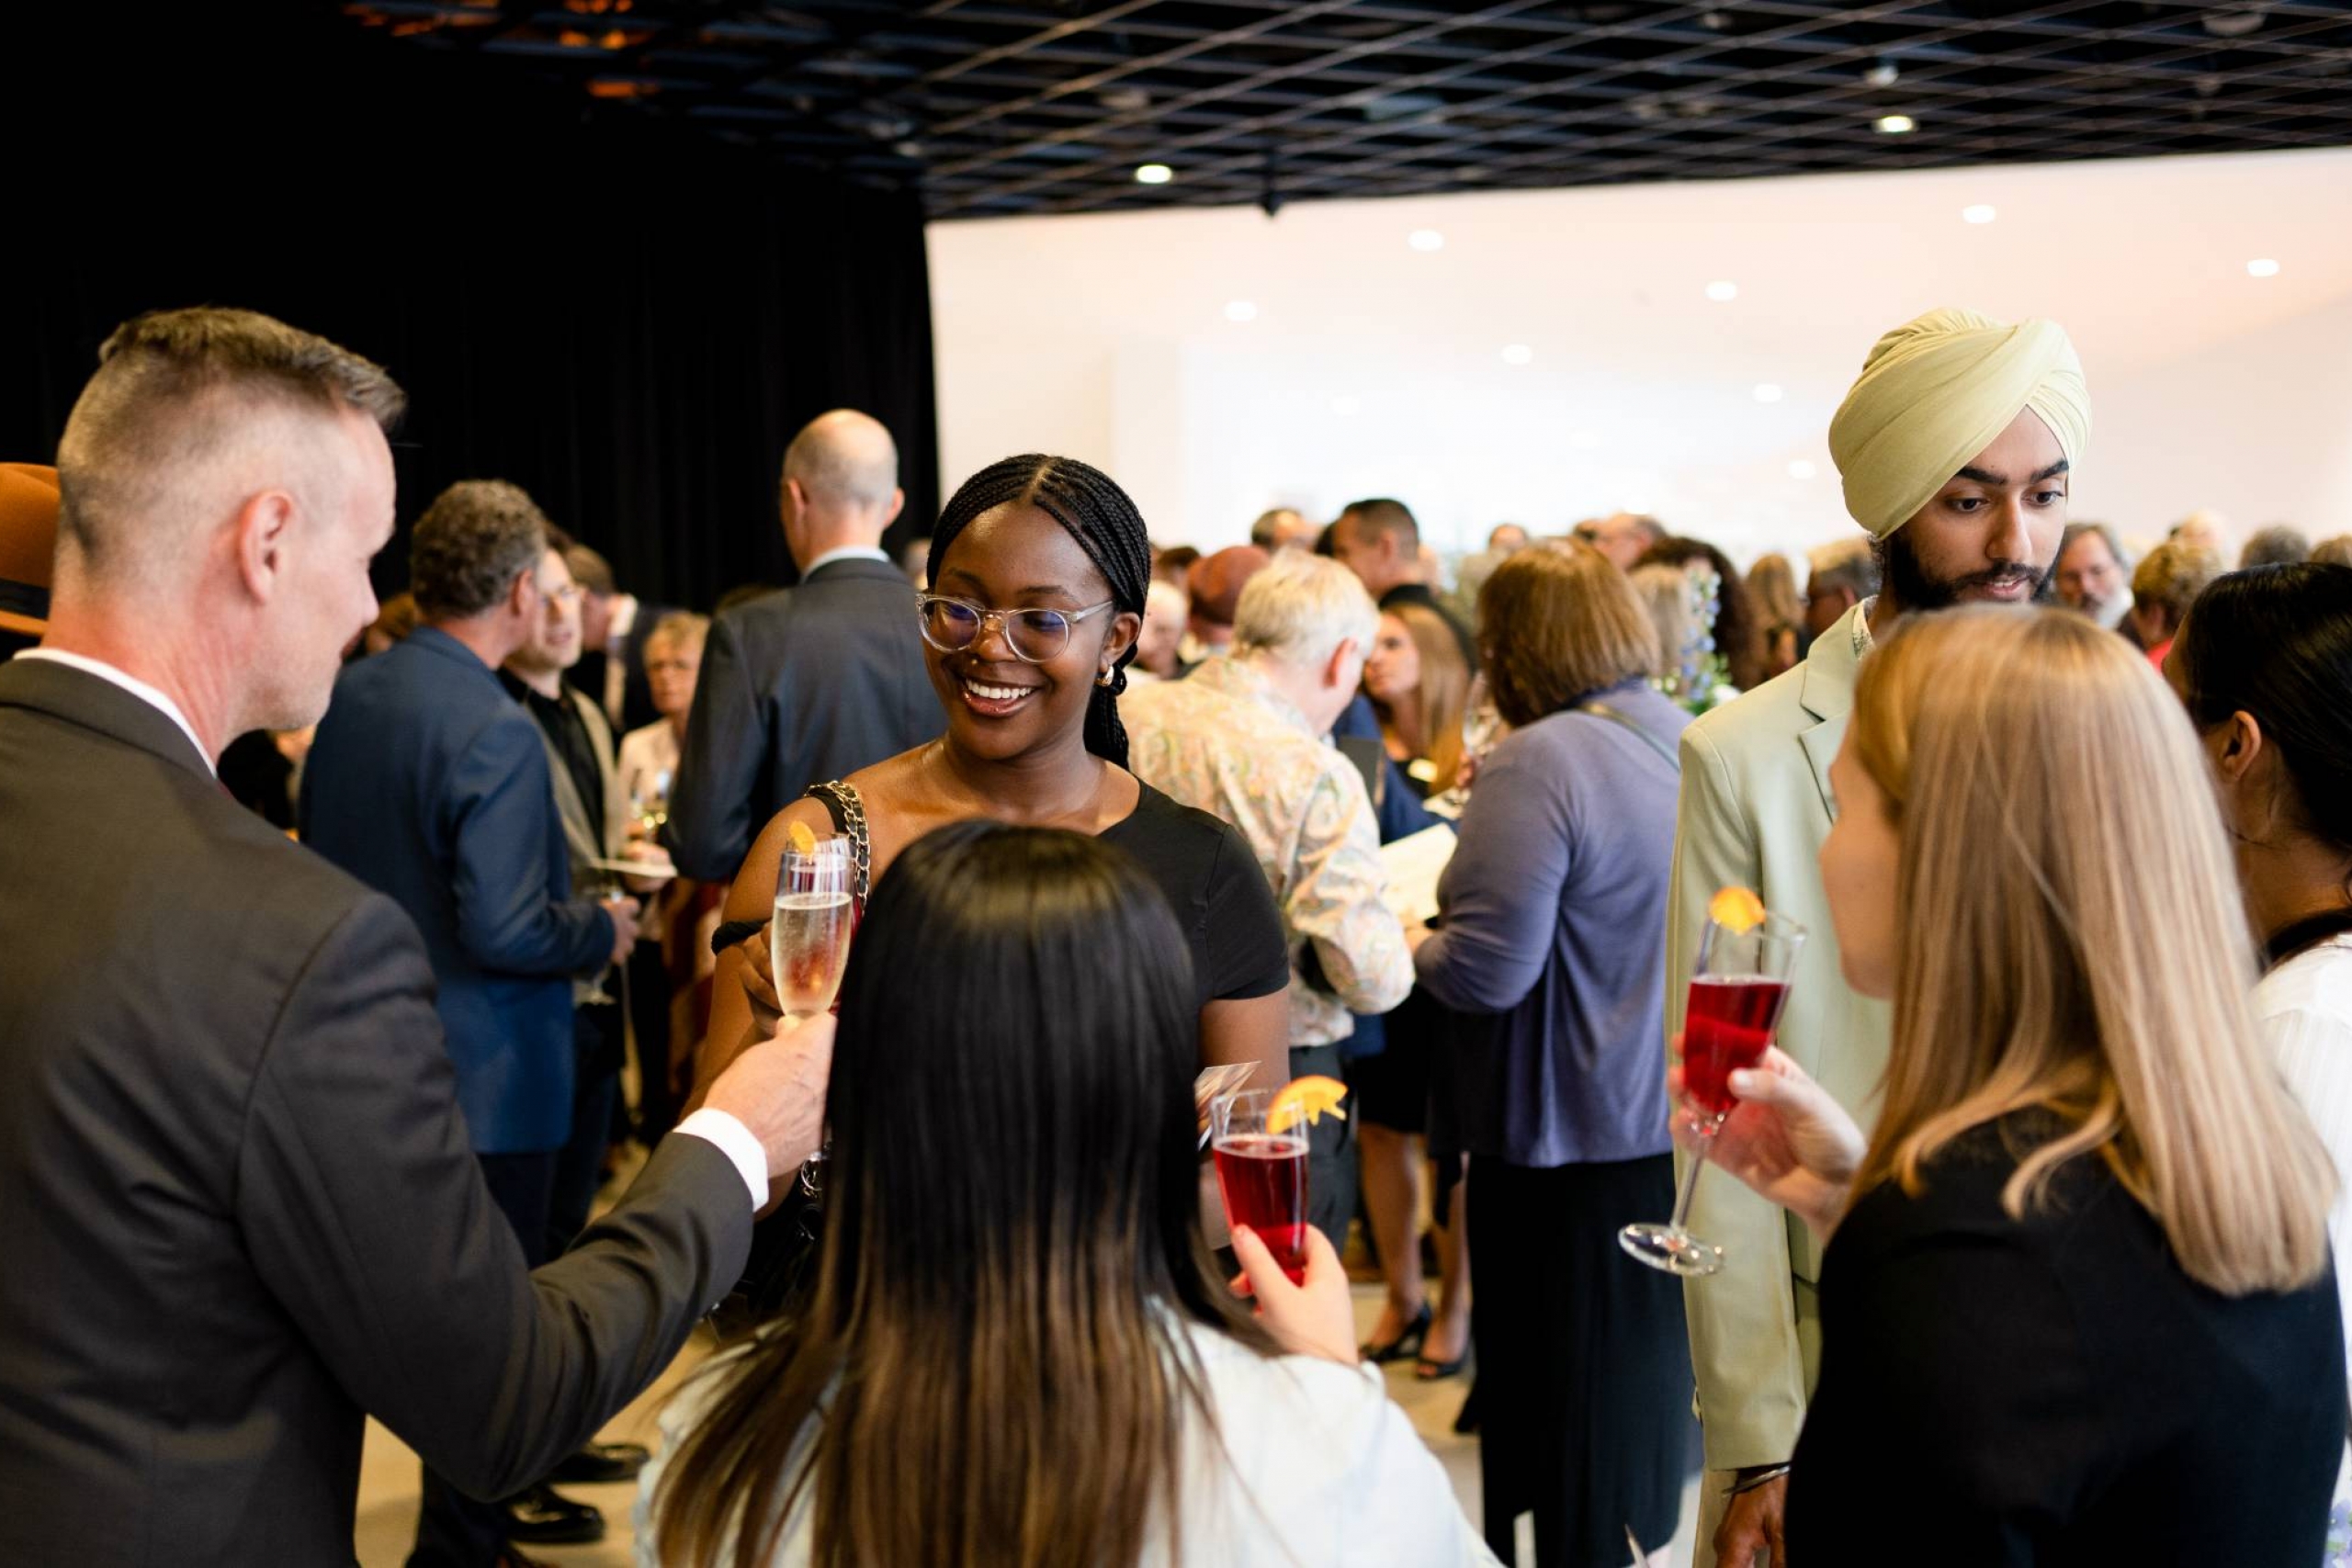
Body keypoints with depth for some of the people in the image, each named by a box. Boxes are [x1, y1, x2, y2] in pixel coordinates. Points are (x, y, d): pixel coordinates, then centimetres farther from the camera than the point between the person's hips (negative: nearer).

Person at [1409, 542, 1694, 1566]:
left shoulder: (1537, 763, -21)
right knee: (1654, 1362, 22)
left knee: (1569, 1388, 7)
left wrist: (1414, 942, -3)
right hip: (1679, 1123, 8)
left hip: (1574, 1136, -8)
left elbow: (1486, 972, -23)